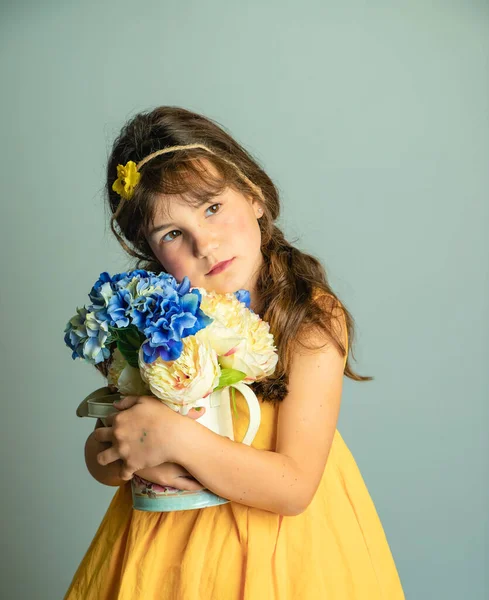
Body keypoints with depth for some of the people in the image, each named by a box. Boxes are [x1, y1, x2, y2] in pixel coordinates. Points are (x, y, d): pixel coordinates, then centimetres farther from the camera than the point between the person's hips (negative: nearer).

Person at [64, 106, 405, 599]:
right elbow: (100, 454, -4)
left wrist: (175, 437, -29)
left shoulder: (314, 318, -20)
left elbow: (294, 488, -22)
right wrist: (139, 459, -25)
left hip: (281, 544, -2)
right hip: (167, 536, 3)